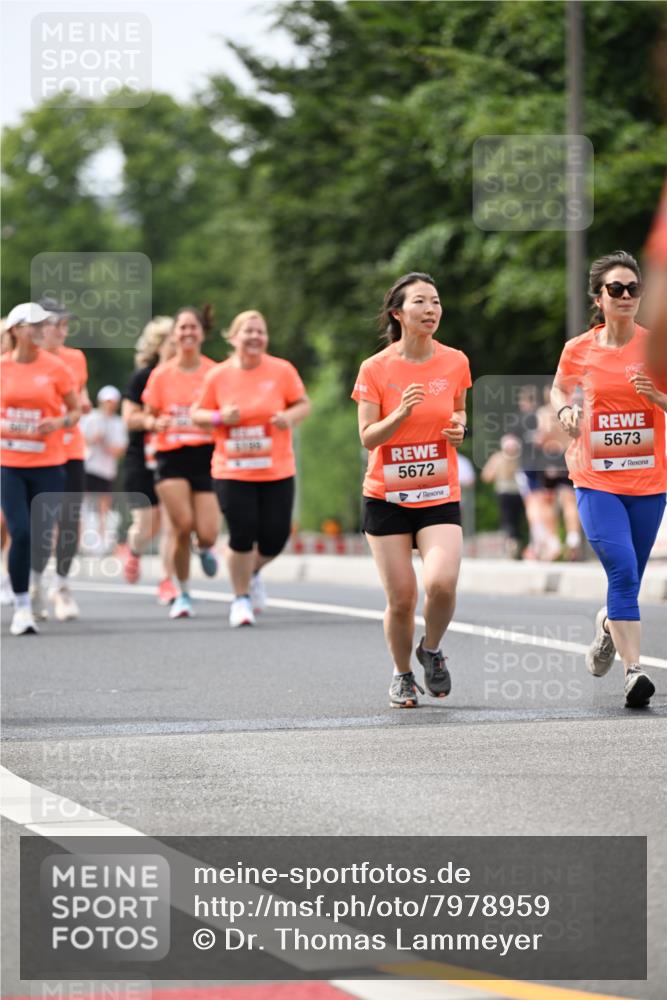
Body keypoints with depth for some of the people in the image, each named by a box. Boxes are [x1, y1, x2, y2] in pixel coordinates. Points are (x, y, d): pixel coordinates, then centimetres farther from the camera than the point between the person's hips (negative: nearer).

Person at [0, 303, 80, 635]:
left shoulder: (55, 367, -1)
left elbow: (74, 410, 6)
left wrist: (58, 423, -13)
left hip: (48, 464, 0)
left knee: (42, 534, -1)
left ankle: (37, 581, 31)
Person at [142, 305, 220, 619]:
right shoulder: (160, 375, 4)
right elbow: (149, 416, 10)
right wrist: (157, 423, -12)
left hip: (206, 455, 0)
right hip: (171, 455, 0)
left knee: (207, 533, -9)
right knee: (183, 525, -16)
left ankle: (205, 549, 32)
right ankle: (183, 594, 4)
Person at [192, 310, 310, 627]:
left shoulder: (282, 370, -2)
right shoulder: (218, 376, -1)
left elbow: (303, 404, 6)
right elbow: (198, 414, 7)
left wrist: (290, 417, -16)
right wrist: (219, 417, -13)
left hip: (277, 472, 1)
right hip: (232, 472, -1)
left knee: (275, 537, -1)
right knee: (242, 536, -7)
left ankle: (253, 572, 33)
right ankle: (241, 598, 14)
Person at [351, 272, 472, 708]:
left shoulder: (455, 362, 0)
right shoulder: (375, 369, -7)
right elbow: (368, 438, -6)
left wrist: (458, 428, -6)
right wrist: (401, 414, -24)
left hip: (440, 496, 1)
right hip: (386, 496, -1)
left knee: (442, 582, -21)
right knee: (401, 598, -2)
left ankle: (432, 650, 10)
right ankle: (403, 675, 24)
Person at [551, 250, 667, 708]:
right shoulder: (578, 350, 0)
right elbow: (560, 388, 20)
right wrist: (566, 409, -2)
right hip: (596, 480, -1)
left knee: (630, 579, 10)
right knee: (623, 568, -18)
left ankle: (608, 625, 45)